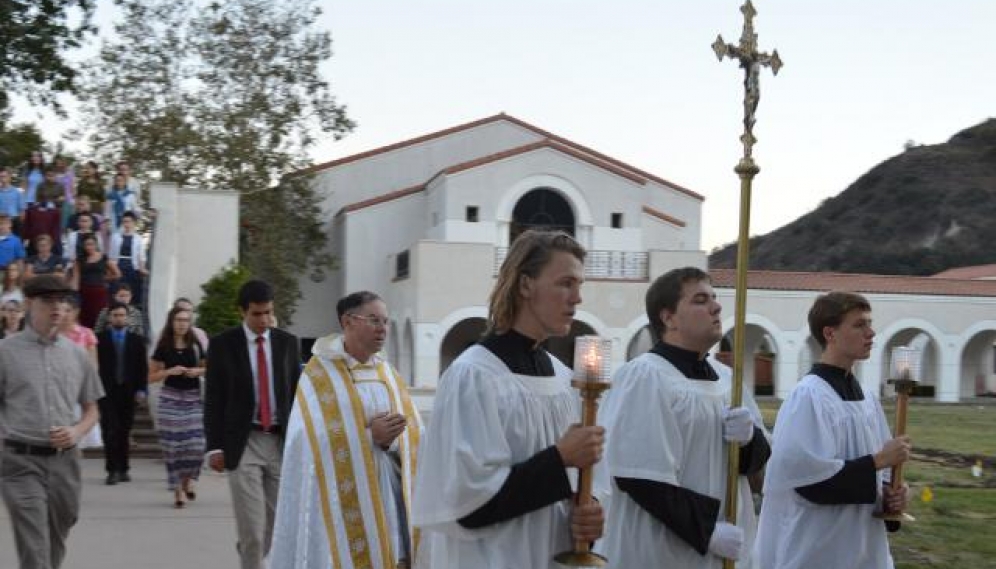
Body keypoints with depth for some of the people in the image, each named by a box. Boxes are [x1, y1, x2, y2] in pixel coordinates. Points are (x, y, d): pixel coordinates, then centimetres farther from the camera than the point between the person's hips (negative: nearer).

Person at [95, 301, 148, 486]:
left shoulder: (136, 340, 9)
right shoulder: (100, 339, 3)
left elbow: (143, 367, 7)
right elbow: (95, 365, 0)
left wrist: (141, 390, -1)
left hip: (128, 392, 2)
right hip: (107, 392, -2)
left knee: (124, 432, 6)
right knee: (110, 431, -8)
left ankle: (123, 469, 15)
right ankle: (112, 470, -5)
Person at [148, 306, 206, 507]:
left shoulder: (195, 345, 5)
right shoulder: (164, 347, 1)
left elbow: (207, 367, 17)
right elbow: (151, 377, 4)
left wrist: (198, 371, -4)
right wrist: (169, 371, -12)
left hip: (194, 397, 1)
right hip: (171, 398, -1)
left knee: (196, 444, -6)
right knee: (173, 444, -4)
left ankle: (187, 479, 22)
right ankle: (178, 489, 7)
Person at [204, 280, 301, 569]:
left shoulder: (288, 342, 5)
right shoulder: (222, 344, -2)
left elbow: (297, 393, 8)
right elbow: (213, 400, -2)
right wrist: (215, 446, -8)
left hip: (282, 442, 3)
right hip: (243, 443, -3)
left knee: (277, 522, 10)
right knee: (252, 527, -7)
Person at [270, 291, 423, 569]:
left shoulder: (389, 374, 11)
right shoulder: (319, 373, -4)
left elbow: (413, 435, 5)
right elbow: (315, 441, -12)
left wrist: (389, 439, -15)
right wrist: (368, 435, -19)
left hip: (391, 494, 5)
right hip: (345, 497, -4)